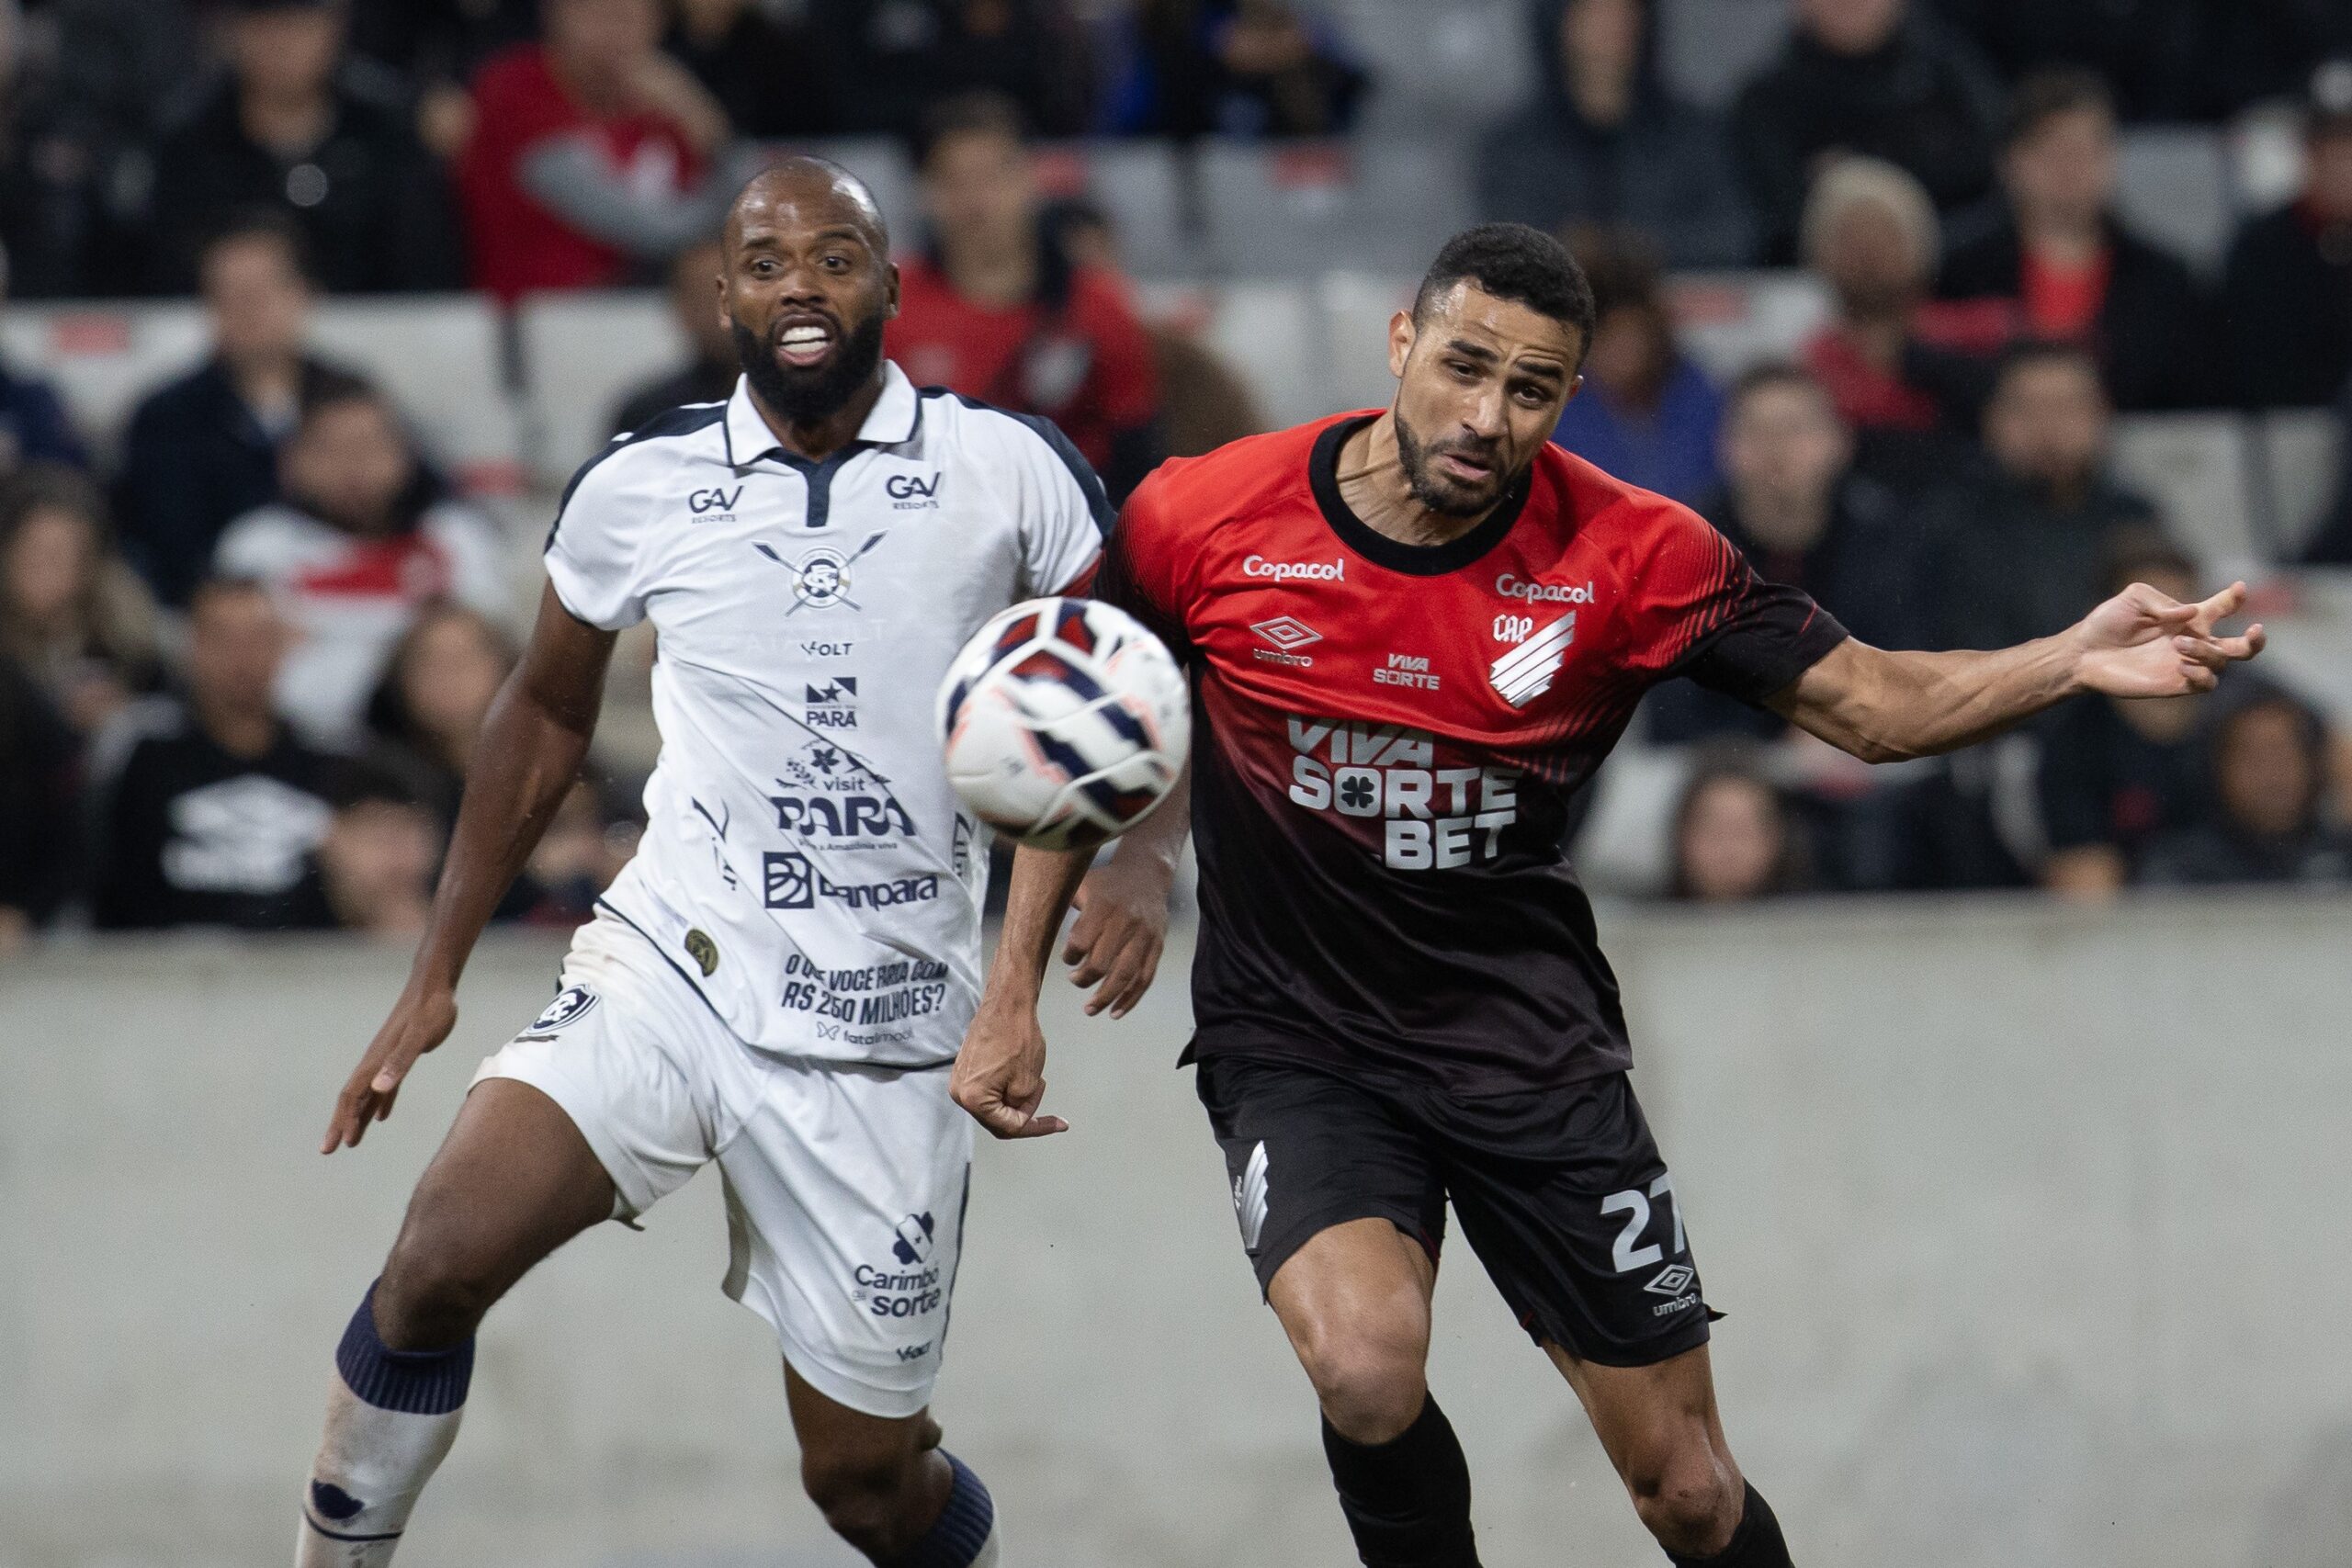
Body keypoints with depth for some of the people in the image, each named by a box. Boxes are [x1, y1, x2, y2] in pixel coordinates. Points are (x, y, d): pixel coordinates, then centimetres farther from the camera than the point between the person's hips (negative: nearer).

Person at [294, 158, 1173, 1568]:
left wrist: (1140, 858, -15)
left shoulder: (1010, 471, -4)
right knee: (439, 1263, -24)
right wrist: (436, 977, 16)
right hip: (672, 966, 1)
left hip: (885, 1034, -1)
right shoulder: (639, 488, 1)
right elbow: (546, 716, 16)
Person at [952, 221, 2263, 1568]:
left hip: (1529, 1043, 1)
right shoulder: (1204, 520, -10)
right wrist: (1013, 994, 4)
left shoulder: (1631, 556, -9)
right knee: (1367, 1367, -31)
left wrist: (2072, 662, -22)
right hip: (1295, 1041, -1)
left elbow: (1868, 704, -4)